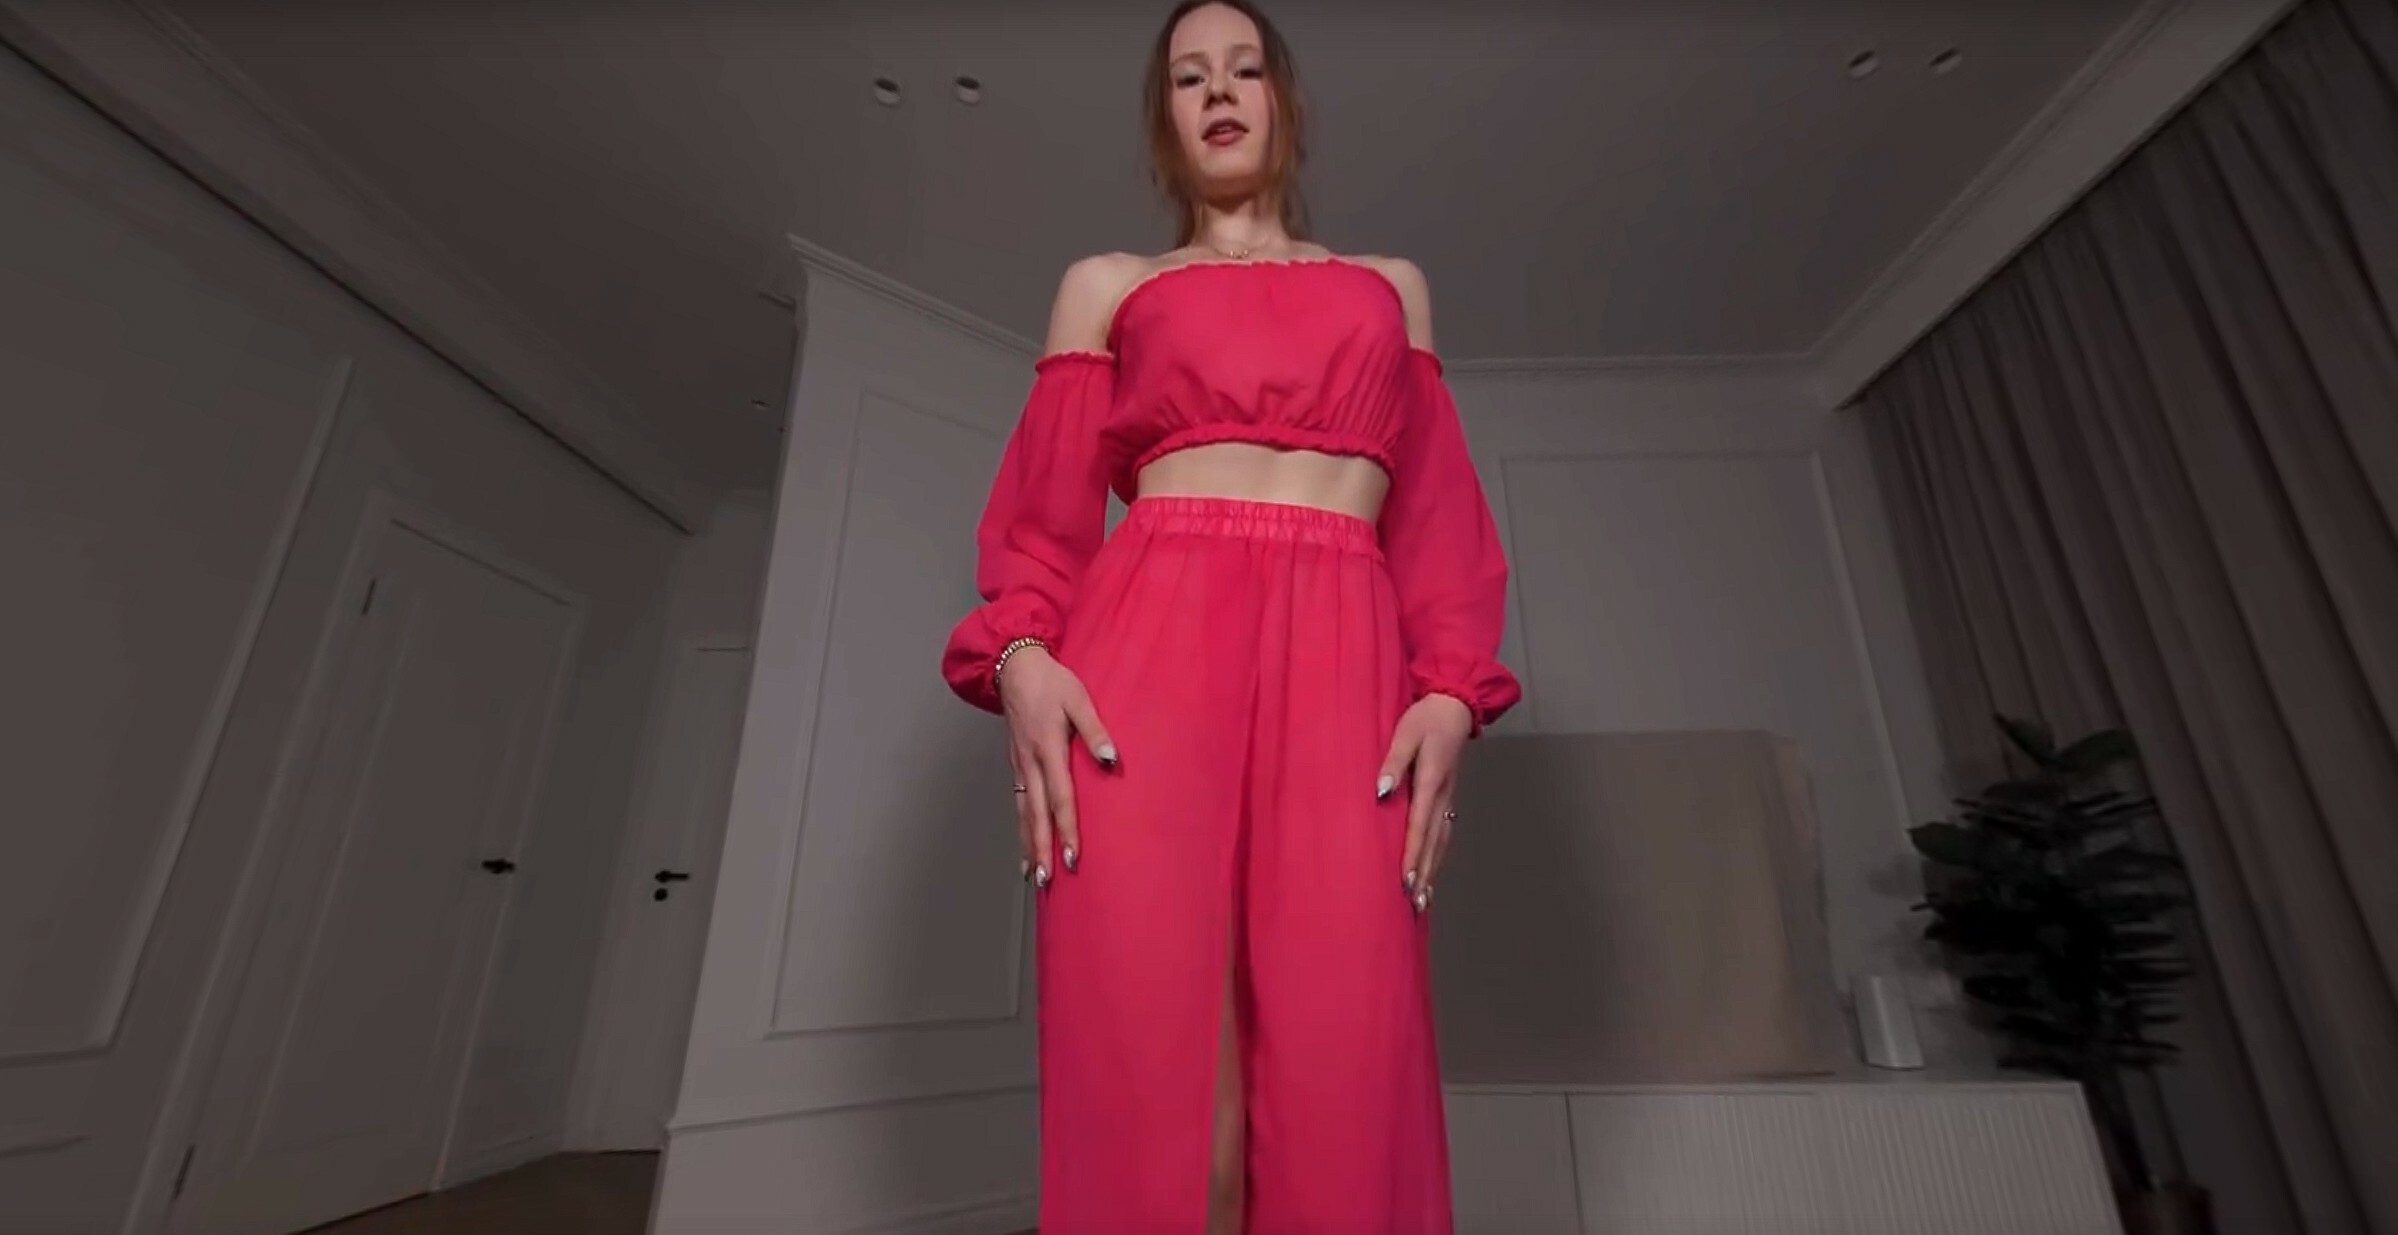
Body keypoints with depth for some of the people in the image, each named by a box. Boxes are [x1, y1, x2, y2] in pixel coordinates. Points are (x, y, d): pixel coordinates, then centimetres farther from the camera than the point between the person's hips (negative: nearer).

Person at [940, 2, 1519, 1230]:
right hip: (1146, 644, 0)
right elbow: (1045, 502, 12)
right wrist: (1021, 649, -8)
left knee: (1342, 1080, -6)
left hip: (1344, 659, 1)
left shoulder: (1391, 285, 28)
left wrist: (1452, 686, 1)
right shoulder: (1105, 284, 23)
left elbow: (1437, 510, 17)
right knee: (1146, 1072, -6)